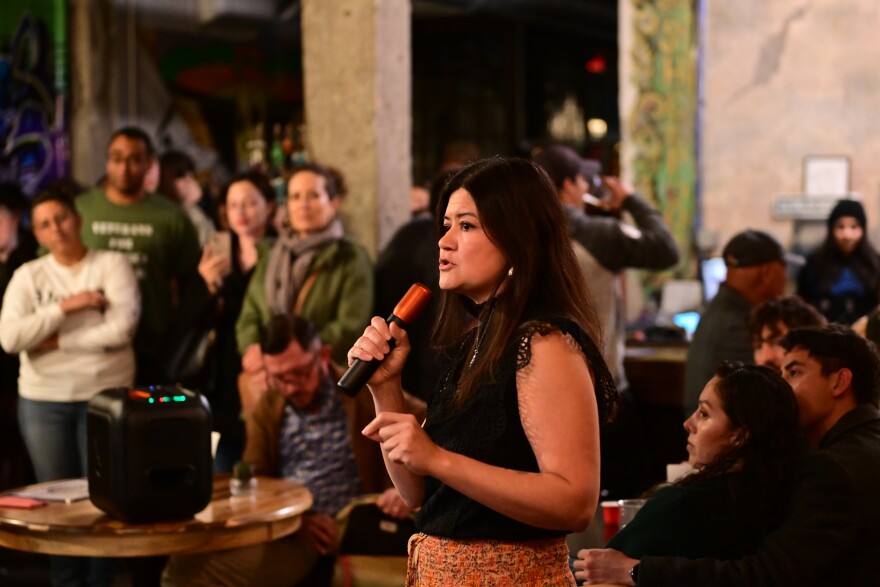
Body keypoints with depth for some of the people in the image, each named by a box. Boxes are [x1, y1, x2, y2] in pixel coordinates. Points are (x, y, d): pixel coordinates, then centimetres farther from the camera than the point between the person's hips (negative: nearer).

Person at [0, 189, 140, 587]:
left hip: (106, 396, -2)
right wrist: (64, 306, -15)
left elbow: (121, 328, -16)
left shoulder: (112, 264, -2)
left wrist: (57, 342, -11)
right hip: (43, 402, 2)